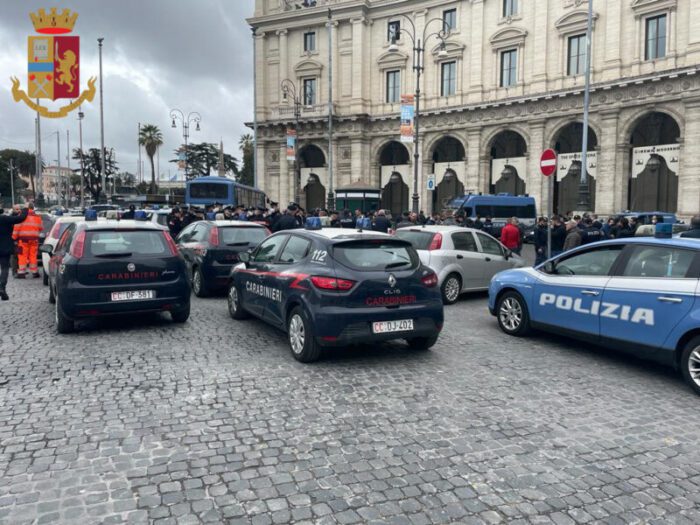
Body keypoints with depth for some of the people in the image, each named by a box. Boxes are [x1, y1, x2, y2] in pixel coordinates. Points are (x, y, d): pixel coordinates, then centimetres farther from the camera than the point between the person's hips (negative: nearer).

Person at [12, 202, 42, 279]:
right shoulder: (37, 217, 8)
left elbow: (17, 227, -7)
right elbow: (40, 228, 15)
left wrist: (14, 237, -1)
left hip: (23, 239, -3)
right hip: (34, 239, 3)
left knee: (22, 256, 1)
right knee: (33, 256, 7)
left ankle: (21, 273, 0)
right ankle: (35, 272, 9)